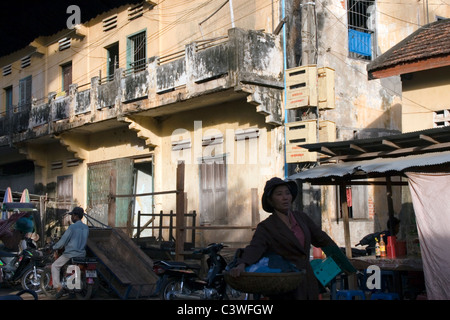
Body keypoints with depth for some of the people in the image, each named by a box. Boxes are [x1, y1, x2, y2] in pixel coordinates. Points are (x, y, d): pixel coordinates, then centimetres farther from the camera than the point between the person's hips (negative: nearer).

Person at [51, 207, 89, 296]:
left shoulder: (72, 227, -16)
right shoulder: (86, 228, 5)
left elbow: (62, 241, -12)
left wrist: (54, 247, 6)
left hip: (70, 254, -7)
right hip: (82, 254, 7)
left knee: (55, 266, 11)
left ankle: (58, 287, -2)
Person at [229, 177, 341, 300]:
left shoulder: (301, 217, 8)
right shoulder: (266, 227, -9)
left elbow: (322, 239, 19)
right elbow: (254, 247, -26)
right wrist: (242, 264, -45)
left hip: (309, 284, 5)